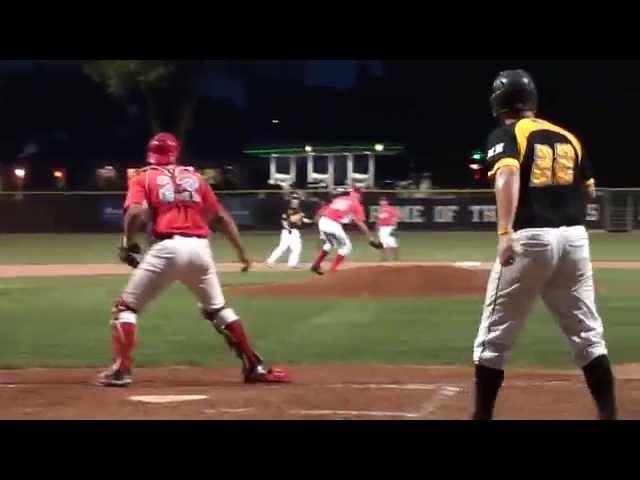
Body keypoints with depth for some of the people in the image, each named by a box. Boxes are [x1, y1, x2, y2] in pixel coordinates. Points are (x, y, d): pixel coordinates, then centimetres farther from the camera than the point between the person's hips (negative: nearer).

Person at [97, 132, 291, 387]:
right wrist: (241, 251, 22)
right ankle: (255, 367, 17)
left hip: (167, 248, -4)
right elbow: (221, 217, 17)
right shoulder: (194, 177, 20)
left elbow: (135, 212, -9)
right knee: (217, 309, 20)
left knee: (126, 307, 9)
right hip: (200, 248, 4)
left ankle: (120, 370, -2)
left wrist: (127, 243, 4)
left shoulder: (144, 178, 10)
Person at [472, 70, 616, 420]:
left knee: (495, 336, 6)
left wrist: (505, 231, -30)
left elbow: (508, 174, -21)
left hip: (530, 238, -4)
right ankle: (608, 413, 8)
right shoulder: (567, 137, 15)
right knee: (587, 334, 11)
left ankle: (482, 415, 8)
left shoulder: (506, 135, 0)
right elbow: (590, 191, 19)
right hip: (574, 237, 5)